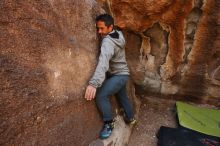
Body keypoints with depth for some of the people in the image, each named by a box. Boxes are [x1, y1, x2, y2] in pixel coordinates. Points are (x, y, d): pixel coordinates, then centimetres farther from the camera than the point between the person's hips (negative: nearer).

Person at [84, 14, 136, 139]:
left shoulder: (107, 41, -28)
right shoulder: (118, 34, -2)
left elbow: (103, 62, -45)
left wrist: (93, 83, -55)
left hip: (119, 75, -10)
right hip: (121, 73, 10)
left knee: (100, 95, -24)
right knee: (123, 97, 24)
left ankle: (109, 123, -5)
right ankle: (130, 118, 45)